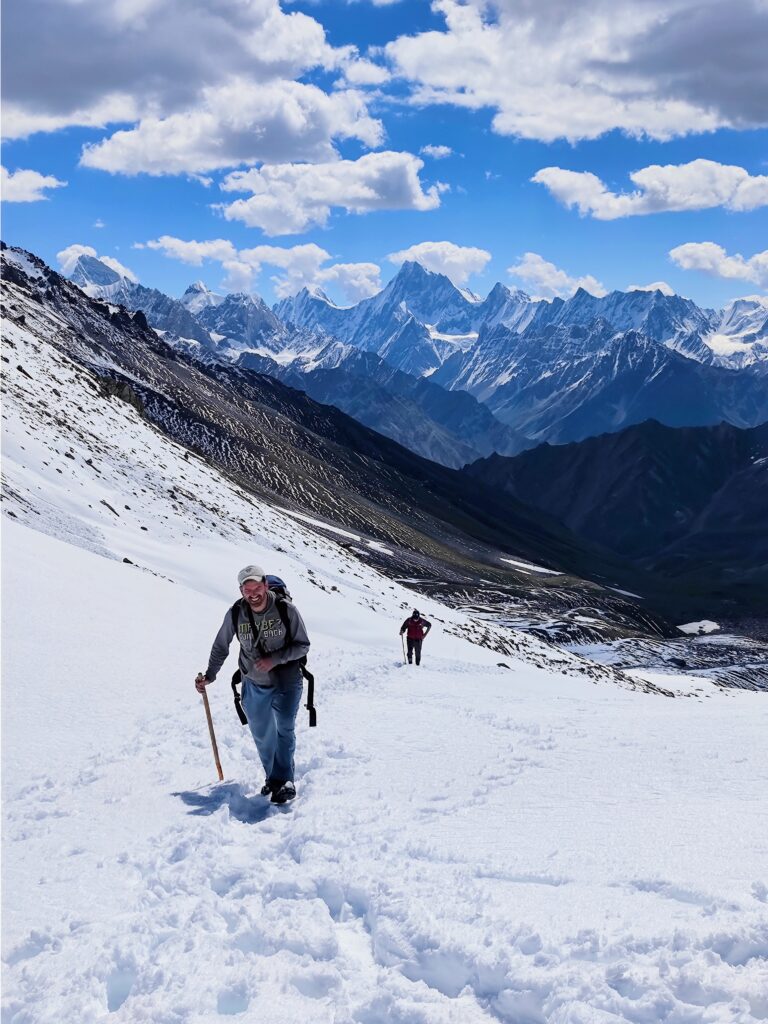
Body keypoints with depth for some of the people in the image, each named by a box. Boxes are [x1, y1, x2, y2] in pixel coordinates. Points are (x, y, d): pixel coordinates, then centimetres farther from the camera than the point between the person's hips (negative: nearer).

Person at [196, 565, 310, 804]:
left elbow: (303, 645, -11)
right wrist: (209, 676, 1)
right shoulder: (235, 614, -11)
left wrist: (274, 659, -23)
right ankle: (273, 777, 26)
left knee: (284, 728, -17)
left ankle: (284, 780, -12)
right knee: (261, 734, 10)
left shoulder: (286, 610, -18)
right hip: (254, 685, 3)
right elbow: (221, 647, 5)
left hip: (286, 681, -3)